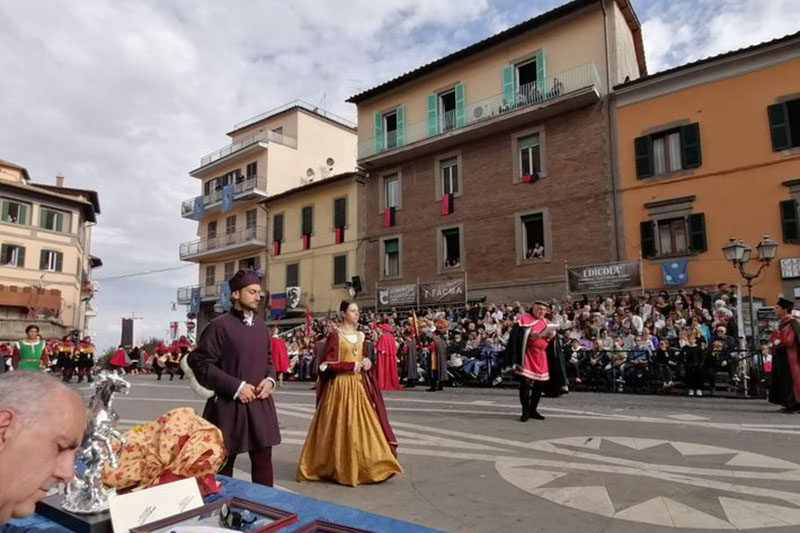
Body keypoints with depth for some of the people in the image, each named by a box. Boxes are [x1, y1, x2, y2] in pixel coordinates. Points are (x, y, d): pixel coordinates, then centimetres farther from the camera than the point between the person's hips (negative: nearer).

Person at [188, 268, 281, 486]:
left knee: (263, 462, 10)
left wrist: (270, 379, -2)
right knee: (223, 465, 10)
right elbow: (200, 363, -12)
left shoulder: (261, 327, 9)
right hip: (228, 405, -5)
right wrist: (236, 387, -16)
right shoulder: (220, 326, -10)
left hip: (261, 405, 5)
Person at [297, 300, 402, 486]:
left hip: (359, 385, 6)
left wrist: (366, 363, 1)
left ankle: (366, 467, 14)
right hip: (341, 386, -6)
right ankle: (341, 468, 11)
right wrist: (351, 366, -15)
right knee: (342, 427, -2)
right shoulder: (335, 335, -8)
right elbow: (326, 365, -12)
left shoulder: (360, 336, 12)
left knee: (364, 425, 5)